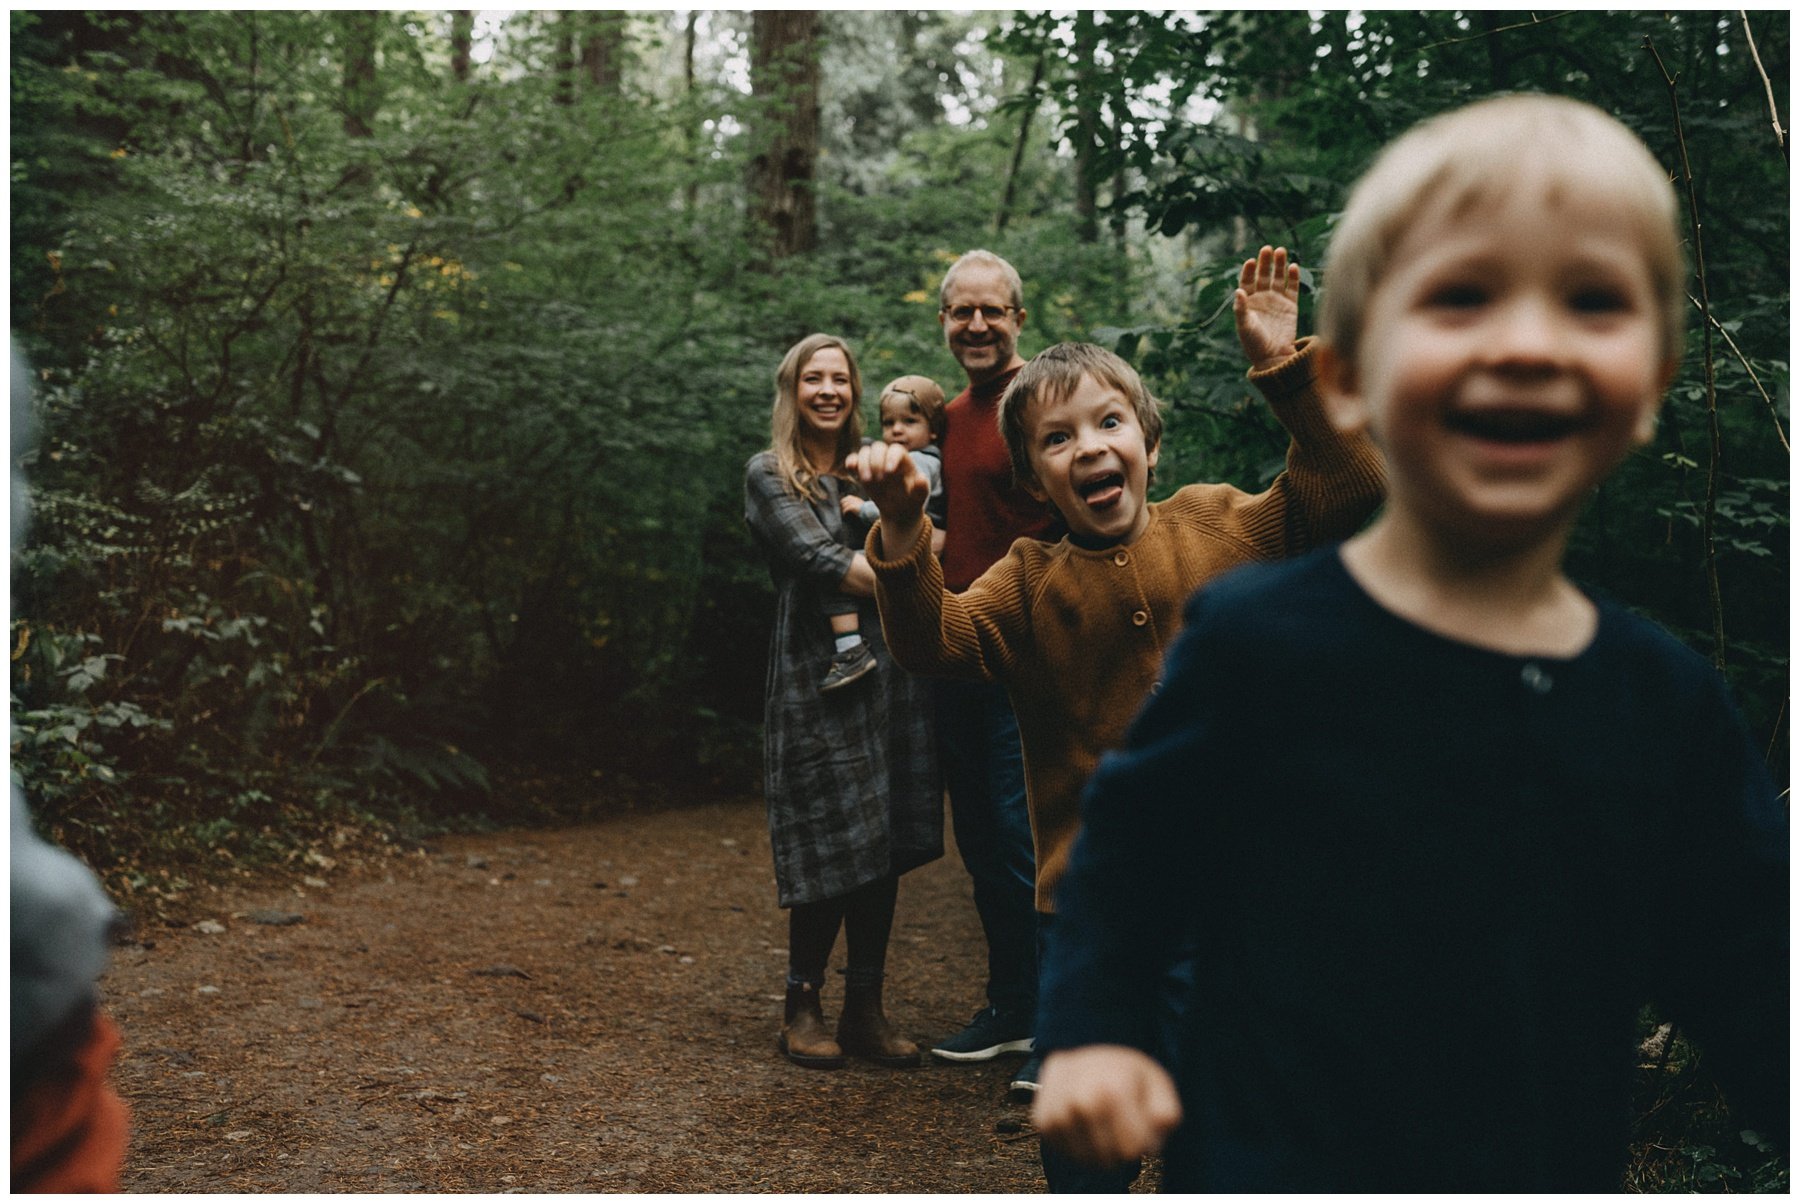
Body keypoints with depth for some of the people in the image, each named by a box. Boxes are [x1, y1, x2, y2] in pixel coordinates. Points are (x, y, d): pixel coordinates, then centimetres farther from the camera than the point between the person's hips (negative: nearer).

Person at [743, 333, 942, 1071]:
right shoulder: (769, 476, 3)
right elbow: (822, 561, -10)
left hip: (887, 674, 5)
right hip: (816, 678, -5)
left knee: (884, 850, 5)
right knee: (830, 853, -4)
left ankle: (866, 1010, 15)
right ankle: (802, 1007, 14)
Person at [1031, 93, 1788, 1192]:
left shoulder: (1670, 701, -3)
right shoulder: (1258, 640, -14)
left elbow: (1747, 986, 3)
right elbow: (1128, 840, -2)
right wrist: (1086, 1033, -10)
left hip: (1569, 1162, 5)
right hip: (1267, 1162, -4)